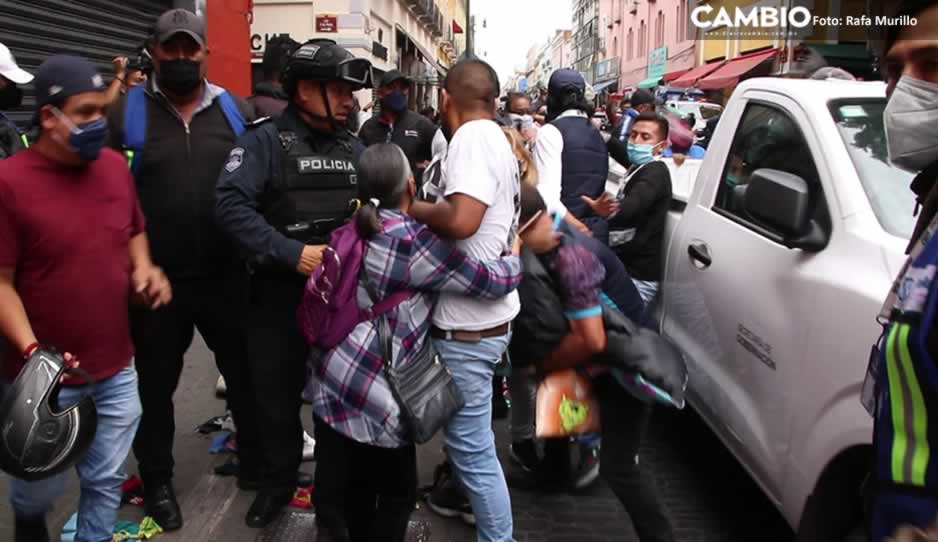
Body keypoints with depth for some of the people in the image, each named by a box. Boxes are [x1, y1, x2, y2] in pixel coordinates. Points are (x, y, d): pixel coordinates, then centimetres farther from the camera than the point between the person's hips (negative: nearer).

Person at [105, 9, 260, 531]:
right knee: (156, 382, 14)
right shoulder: (125, 112, -2)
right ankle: (157, 479, 34)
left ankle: (258, 460, 35)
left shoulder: (237, 110, 3)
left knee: (246, 372, 14)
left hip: (226, 275, 1)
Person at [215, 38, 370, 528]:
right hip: (281, 291, -3)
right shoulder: (266, 140, -10)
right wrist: (292, 253, -25)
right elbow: (231, 204, -21)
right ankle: (278, 482, 34)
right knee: (276, 393, 12)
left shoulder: (353, 147, 6)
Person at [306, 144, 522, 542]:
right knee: (397, 494, 15)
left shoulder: (356, 229, 8)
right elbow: (491, 281, -12)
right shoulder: (414, 241, -15)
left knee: (352, 492, 21)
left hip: (332, 384, 7)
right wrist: (518, 254, 6)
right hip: (375, 396, -7)